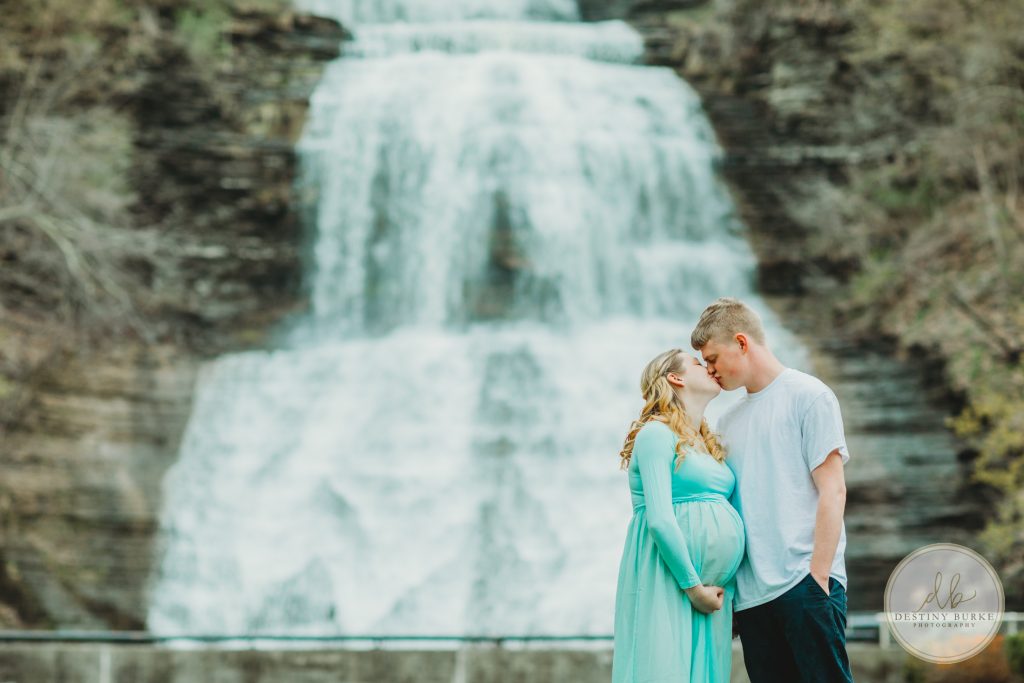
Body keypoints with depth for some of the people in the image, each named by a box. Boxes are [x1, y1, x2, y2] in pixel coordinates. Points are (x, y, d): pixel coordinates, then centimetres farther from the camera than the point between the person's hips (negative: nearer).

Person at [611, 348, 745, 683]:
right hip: (667, 580, -8)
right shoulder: (657, 433, -5)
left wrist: (729, 592, 8)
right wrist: (693, 586, -14)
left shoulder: (708, 445, 21)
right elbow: (660, 519, -15)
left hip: (711, 589, 8)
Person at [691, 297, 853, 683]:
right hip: (750, 593, 6)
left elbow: (832, 491, -6)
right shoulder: (728, 421, 19)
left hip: (805, 582, -6)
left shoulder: (808, 395, 1)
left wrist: (817, 576, -13)